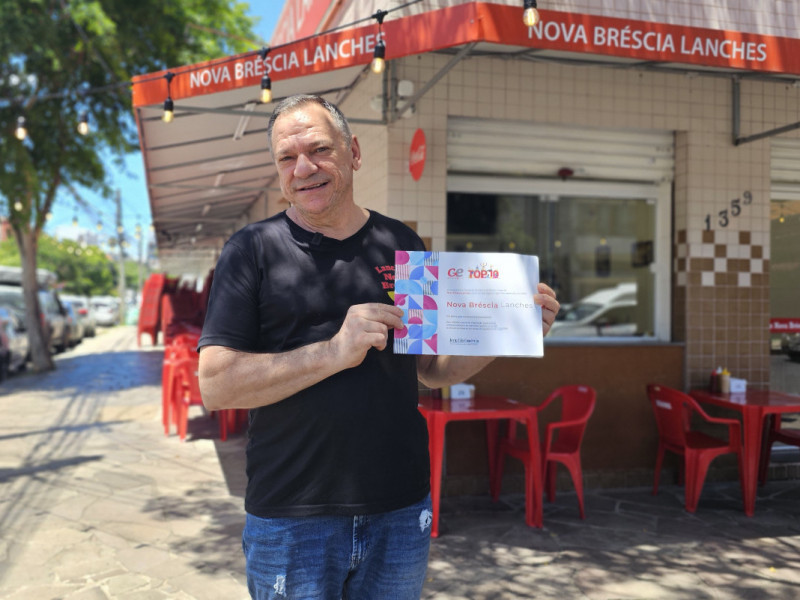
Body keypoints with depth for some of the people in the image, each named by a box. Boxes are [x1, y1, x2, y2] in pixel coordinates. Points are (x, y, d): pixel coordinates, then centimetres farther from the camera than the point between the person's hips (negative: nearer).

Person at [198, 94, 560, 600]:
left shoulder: (402, 245, 6)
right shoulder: (254, 250, -4)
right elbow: (215, 385, -12)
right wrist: (335, 352, -22)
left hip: (400, 513, 3)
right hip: (291, 520, -3)